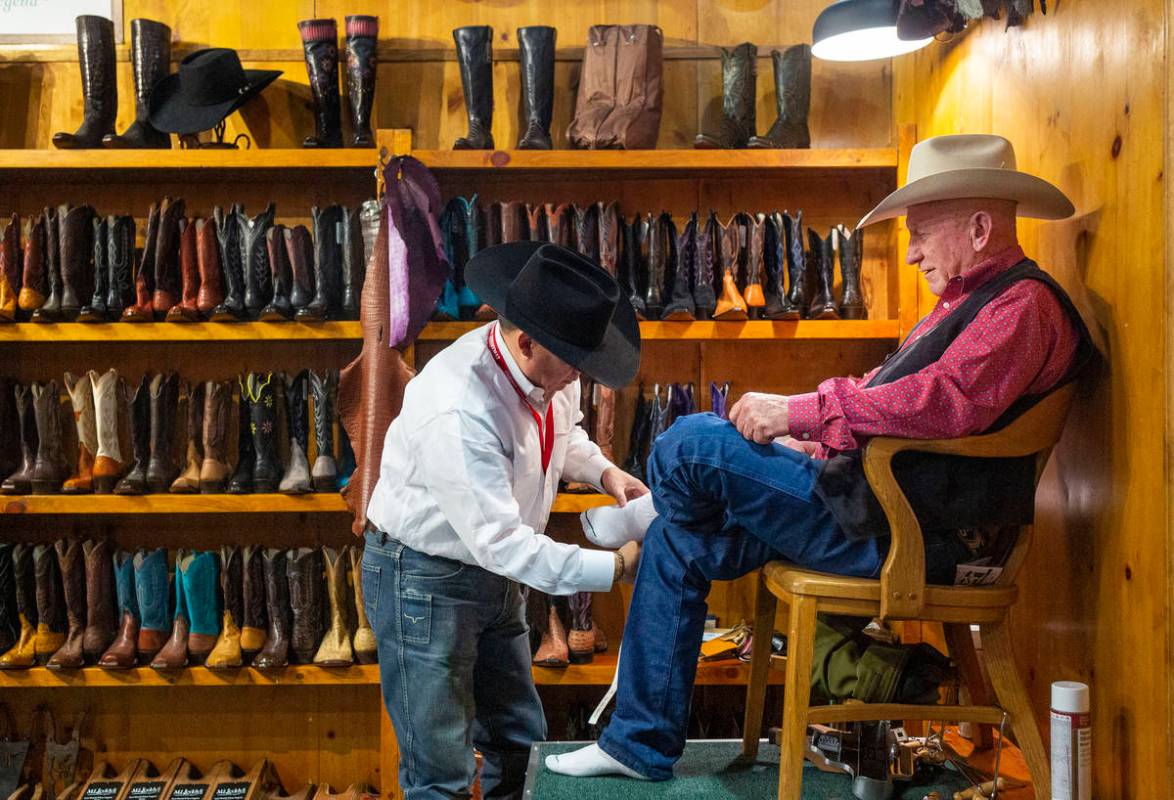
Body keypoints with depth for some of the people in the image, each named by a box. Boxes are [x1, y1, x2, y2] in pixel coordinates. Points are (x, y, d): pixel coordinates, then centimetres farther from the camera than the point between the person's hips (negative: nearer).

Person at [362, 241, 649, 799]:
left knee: (521, 744, 17)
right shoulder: (456, 411, -34)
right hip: (425, 580, -8)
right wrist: (615, 566, -31)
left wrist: (604, 472, -5)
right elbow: (500, 542, -33)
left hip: (492, 573, 8)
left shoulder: (550, 368, -8)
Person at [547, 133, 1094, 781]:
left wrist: (800, 411, -25)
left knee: (691, 443, -16)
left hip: (897, 531, -11)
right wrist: (810, 442, 10)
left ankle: (650, 513, 23)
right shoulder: (969, 301, 21)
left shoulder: (1023, 304, -13)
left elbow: (945, 401, -30)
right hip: (878, 505, 11)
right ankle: (640, 744, 18)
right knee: (676, 543, 10)